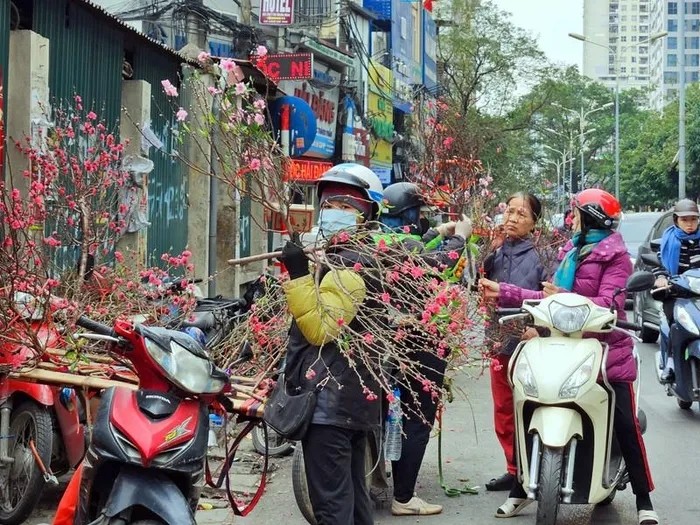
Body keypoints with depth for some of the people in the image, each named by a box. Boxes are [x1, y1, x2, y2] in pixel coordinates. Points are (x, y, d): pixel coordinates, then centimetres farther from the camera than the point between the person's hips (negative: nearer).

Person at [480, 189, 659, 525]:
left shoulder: (614, 256, -6)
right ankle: (521, 490, 17)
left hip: (606, 350, -7)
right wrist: (503, 292, 9)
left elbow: (609, 304, -20)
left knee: (625, 425, -3)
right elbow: (550, 298, 14)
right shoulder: (570, 251, 16)